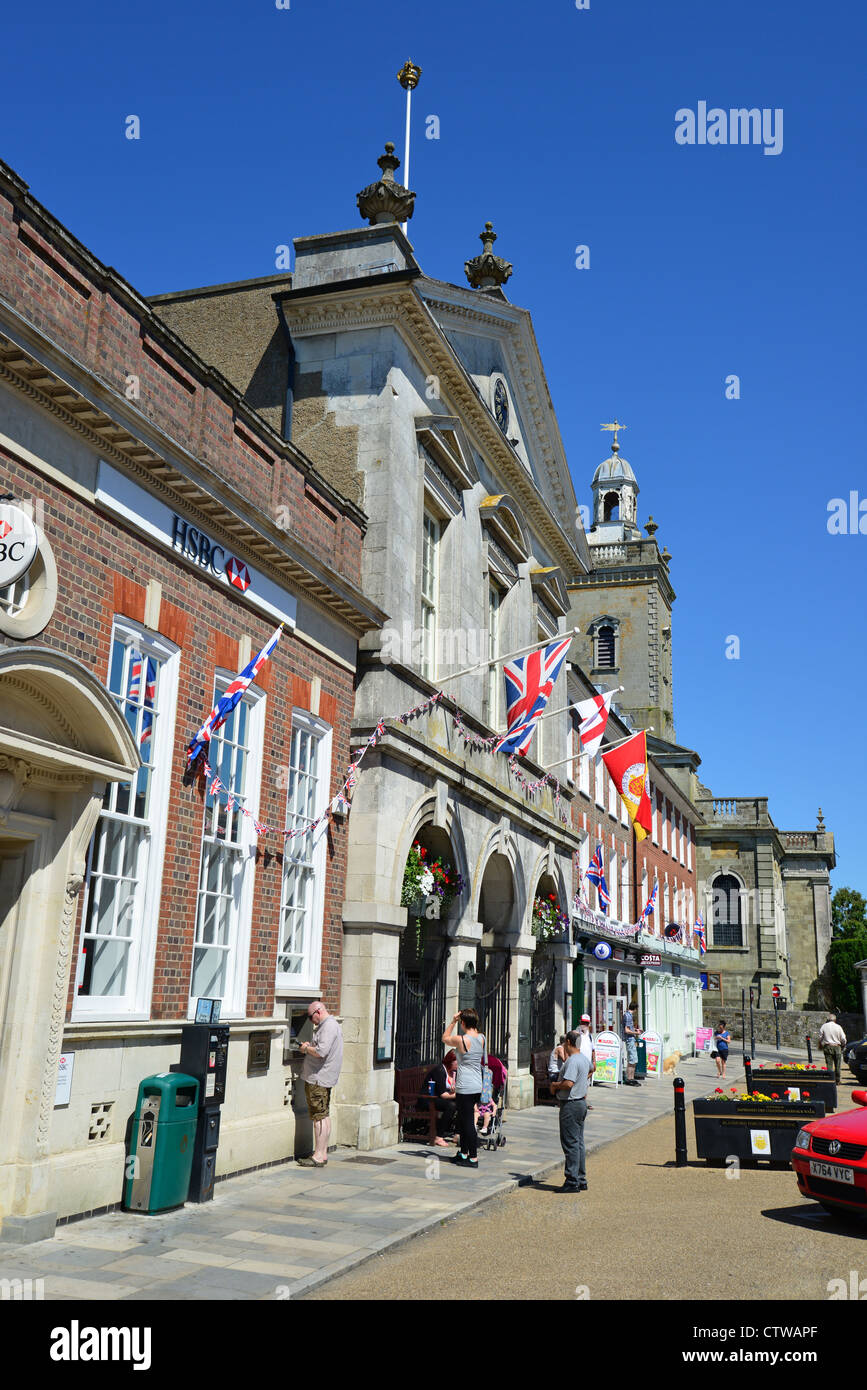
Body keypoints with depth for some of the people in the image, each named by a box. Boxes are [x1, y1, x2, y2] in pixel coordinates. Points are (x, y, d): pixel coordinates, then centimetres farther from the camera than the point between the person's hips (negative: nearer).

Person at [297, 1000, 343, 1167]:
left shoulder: (329, 1026, -15)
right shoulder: (327, 1025, 18)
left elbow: (321, 1052, -25)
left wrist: (306, 1048, -9)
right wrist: (309, 1047, 11)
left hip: (318, 1079, -11)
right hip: (322, 1078, 11)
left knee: (320, 1117, -7)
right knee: (324, 1116, 13)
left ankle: (318, 1156, -5)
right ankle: (323, 1154, 18)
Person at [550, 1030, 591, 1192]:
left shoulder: (572, 1061, -20)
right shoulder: (583, 1059, 11)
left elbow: (568, 1083, -29)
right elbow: (590, 1070, 34)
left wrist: (555, 1085, -13)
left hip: (570, 1105, -10)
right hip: (581, 1103, 10)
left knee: (571, 1144, -5)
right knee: (579, 1143, 14)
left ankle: (572, 1182, -3)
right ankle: (581, 1181, 19)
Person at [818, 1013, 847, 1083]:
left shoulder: (824, 1026, 2)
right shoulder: (838, 1027, -1)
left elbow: (820, 1038, 5)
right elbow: (843, 1039, 0)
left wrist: (821, 1046, 21)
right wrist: (842, 1046, 18)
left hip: (827, 1047, 0)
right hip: (837, 1047, 0)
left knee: (829, 1065, 0)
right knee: (837, 1065, 9)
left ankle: (830, 1079, -5)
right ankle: (837, 1081, 14)